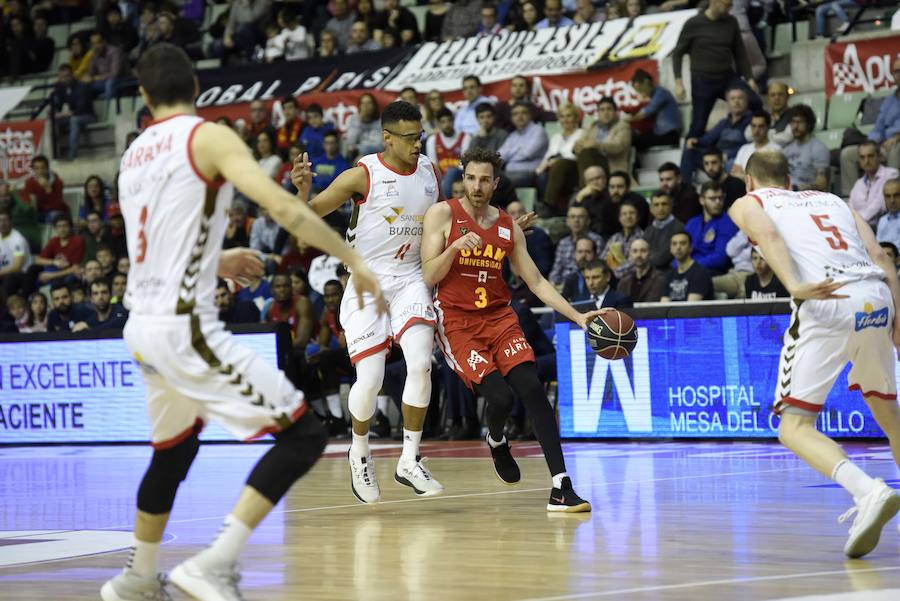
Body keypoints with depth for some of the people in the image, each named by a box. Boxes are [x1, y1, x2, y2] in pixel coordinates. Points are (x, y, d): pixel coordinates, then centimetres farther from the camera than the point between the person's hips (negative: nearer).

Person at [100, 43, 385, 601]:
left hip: (142, 326, 8)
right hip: (187, 326, -8)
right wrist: (355, 259, -13)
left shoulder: (134, 154, 16)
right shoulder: (208, 137, -6)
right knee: (304, 434, -6)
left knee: (174, 450, 30)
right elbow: (283, 207, -18)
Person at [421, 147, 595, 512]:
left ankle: (561, 489, -22)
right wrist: (456, 246, -24)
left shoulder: (508, 228, 9)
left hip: (499, 317, 4)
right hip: (457, 321, -4)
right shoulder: (443, 215, -3)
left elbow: (536, 282, 13)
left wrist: (577, 317, 2)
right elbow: (428, 277, -8)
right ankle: (496, 442, 18)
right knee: (500, 397, -21)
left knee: (532, 389, -18)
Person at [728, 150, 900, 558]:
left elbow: (768, 235, -4)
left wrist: (795, 286, -19)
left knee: (795, 426, -2)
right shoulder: (832, 200, 32)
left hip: (826, 305, -5)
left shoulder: (748, 203, 21)